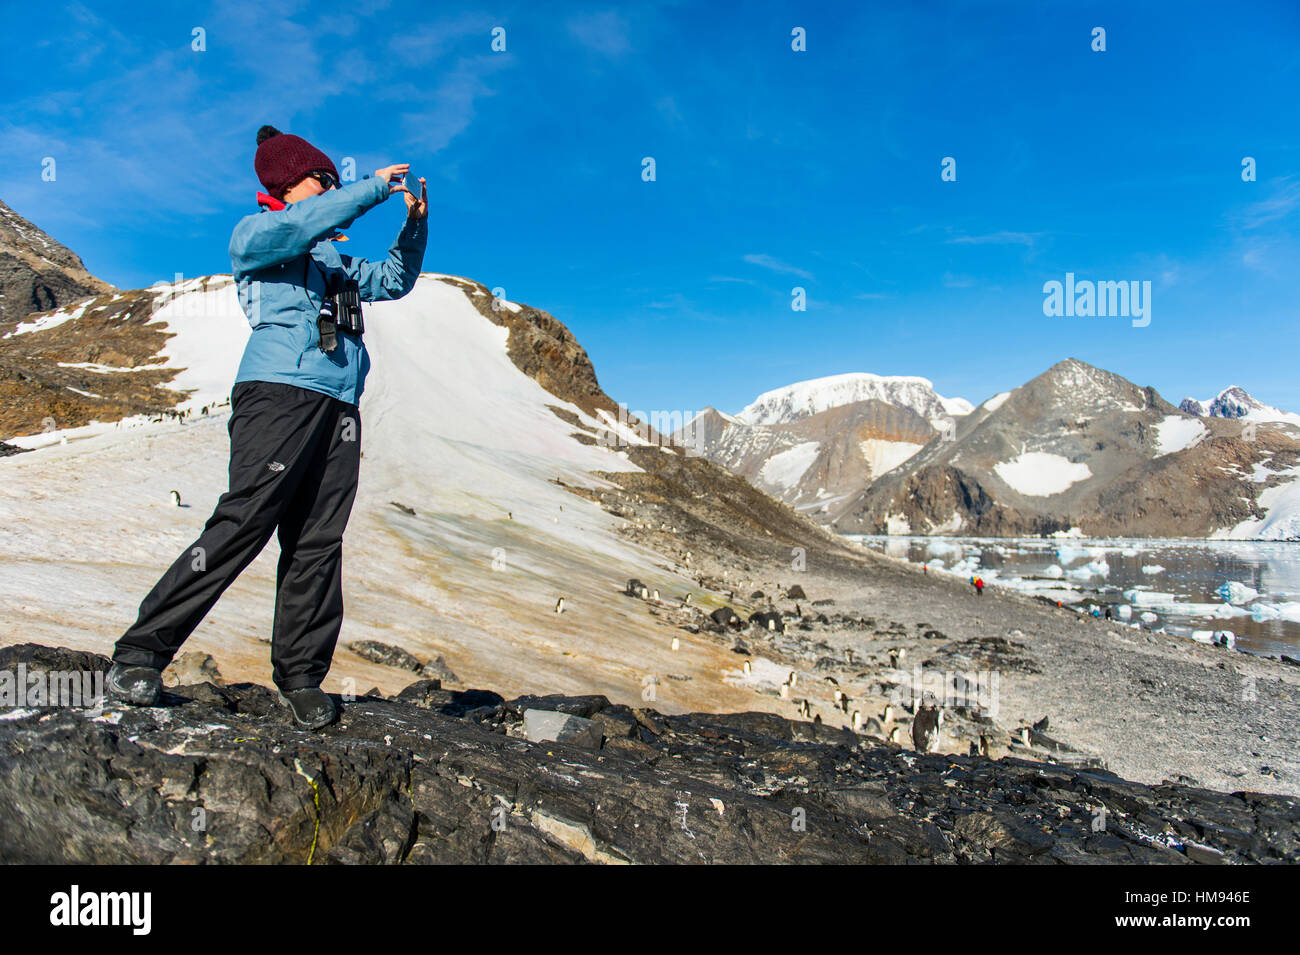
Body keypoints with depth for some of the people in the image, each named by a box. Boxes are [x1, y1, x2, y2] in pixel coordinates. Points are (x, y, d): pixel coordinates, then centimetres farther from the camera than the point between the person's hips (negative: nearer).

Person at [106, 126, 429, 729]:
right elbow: (300, 224, -9)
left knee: (318, 543, -1)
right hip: (281, 390, -7)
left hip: (338, 405, 7)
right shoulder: (253, 234, 11)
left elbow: (394, 281, 36)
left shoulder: (335, 261, 31)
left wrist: (415, 224, 22)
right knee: (244, 523, -16)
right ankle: (140, 655, -7)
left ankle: (300, 677, 2)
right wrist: (374, 187, -4)